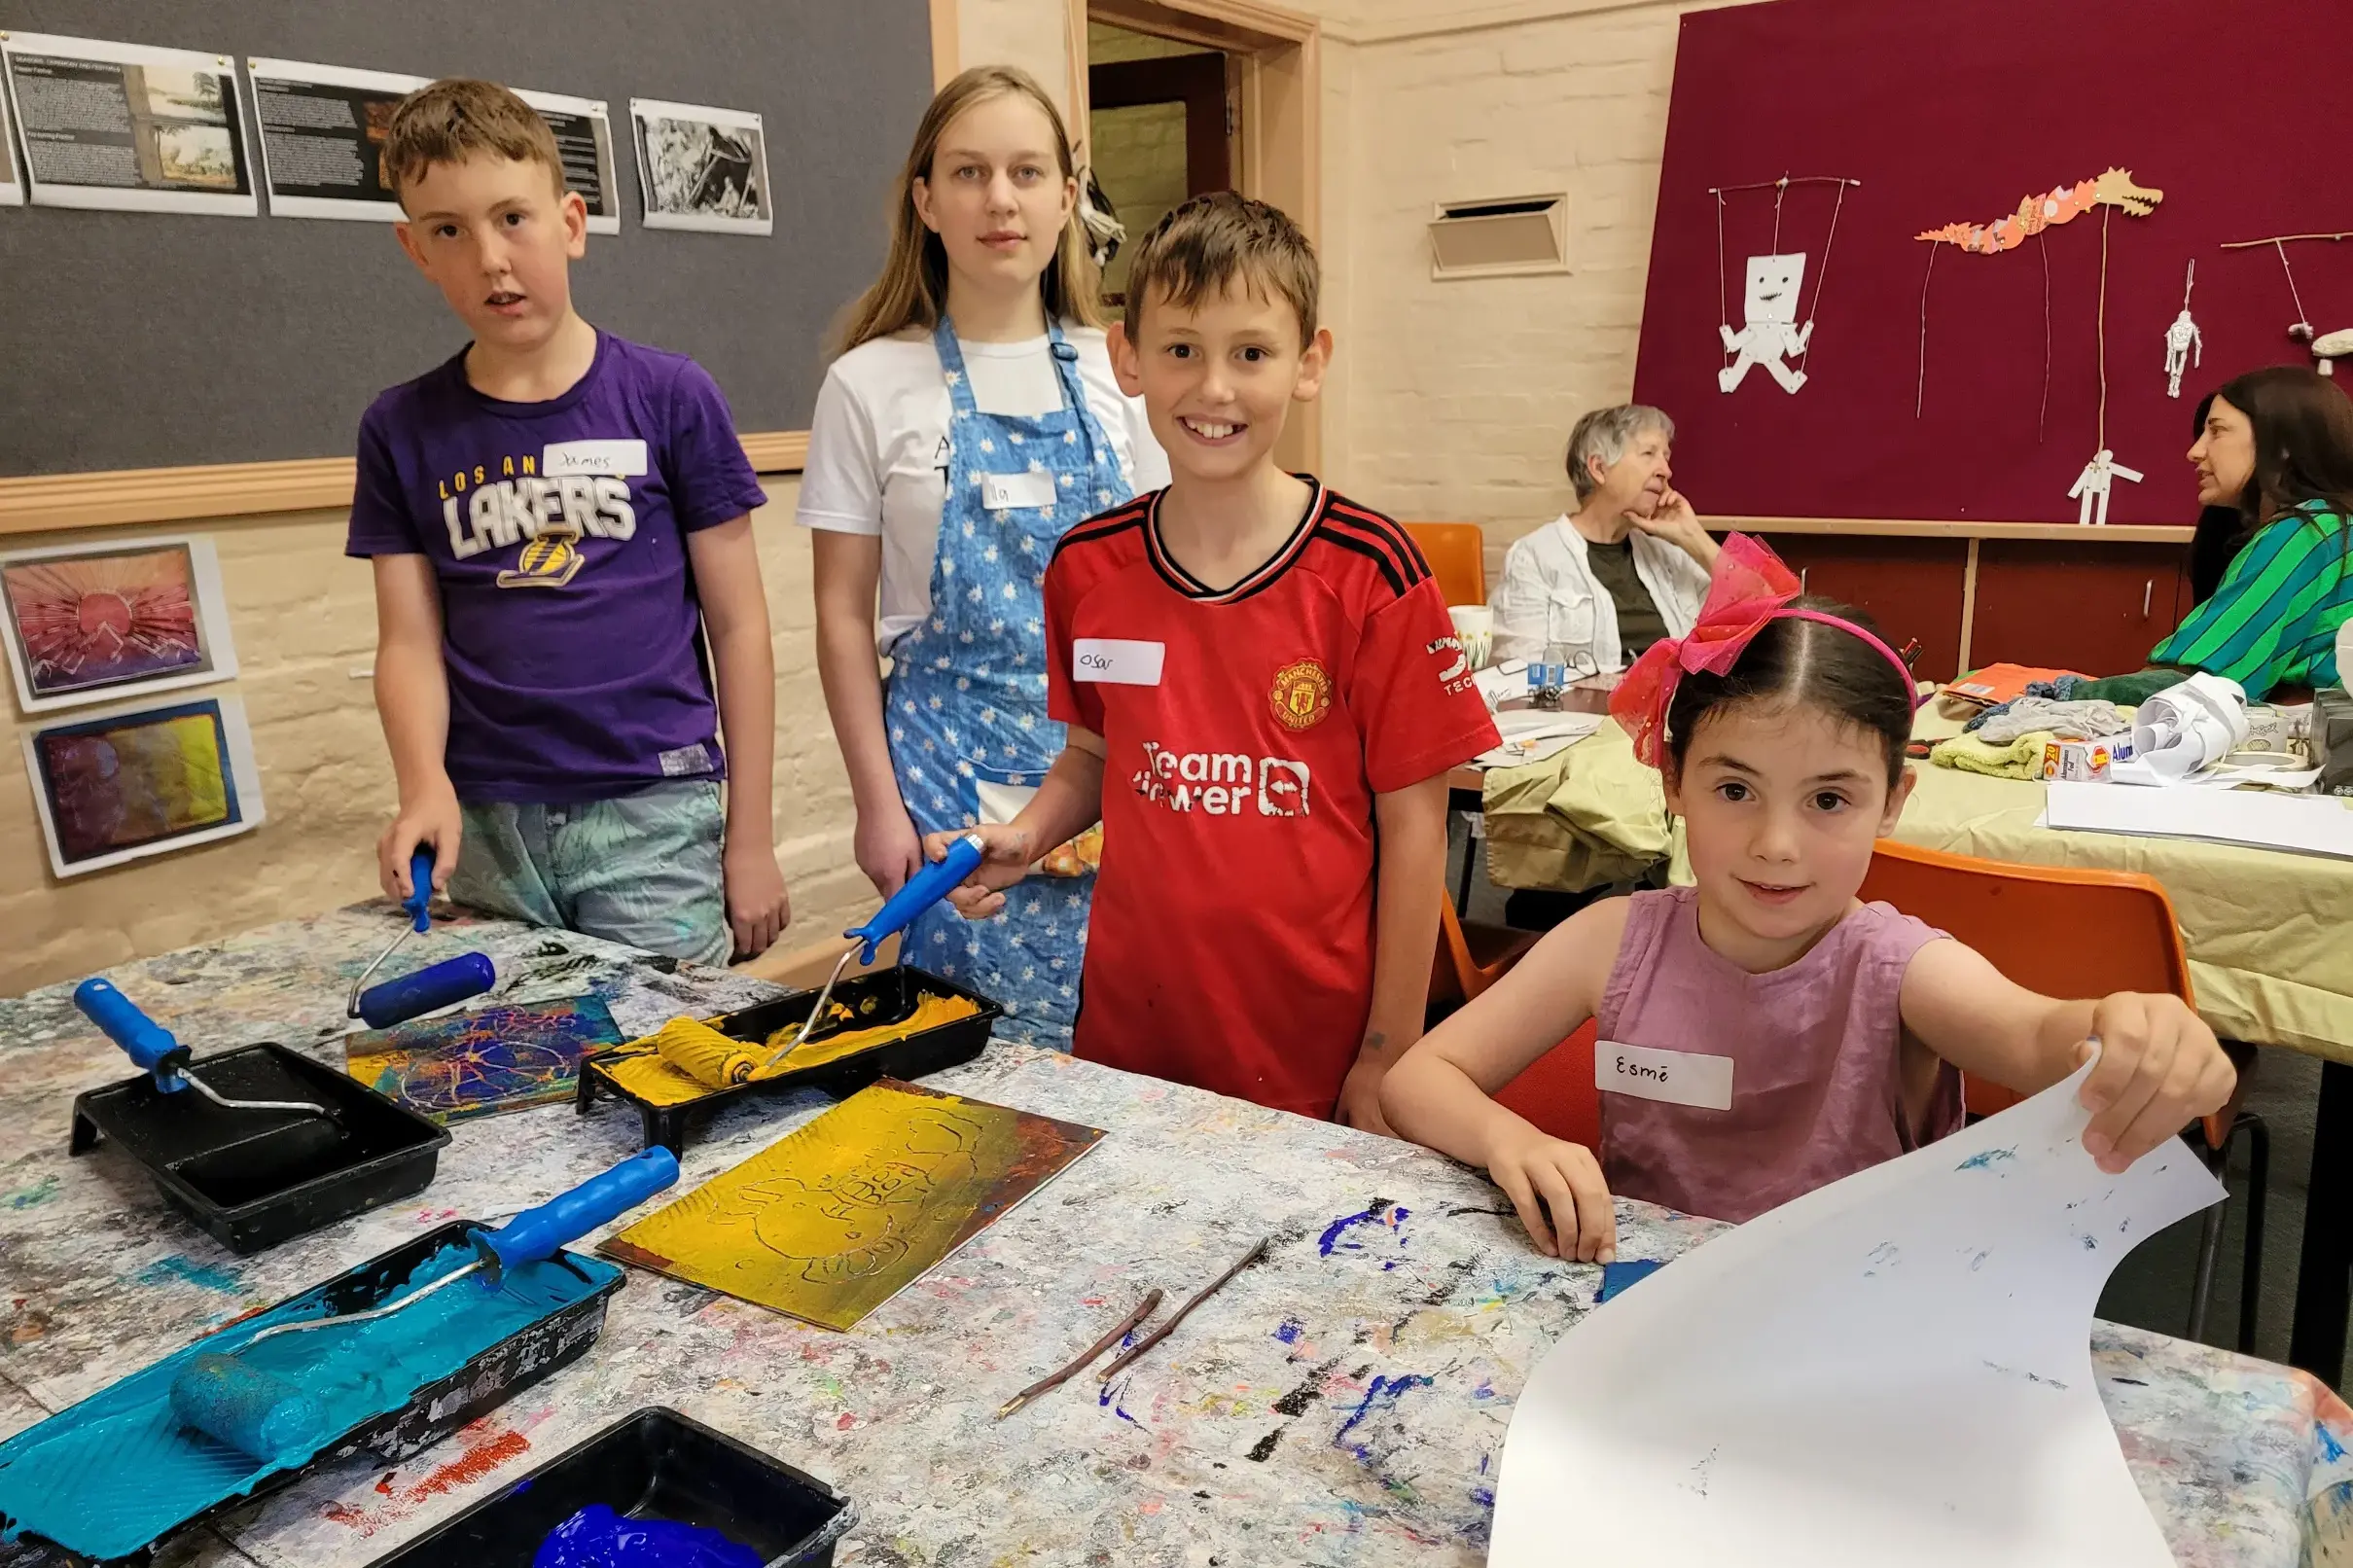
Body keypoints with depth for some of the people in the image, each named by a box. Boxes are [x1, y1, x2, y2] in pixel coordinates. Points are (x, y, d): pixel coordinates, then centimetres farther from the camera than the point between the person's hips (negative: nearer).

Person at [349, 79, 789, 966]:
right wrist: (426, 788, -15)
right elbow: (411, 642, 5)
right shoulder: (402, 430, 7)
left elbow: (739, 627, 0)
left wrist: (750, 837, -1)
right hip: (486, 827, 3)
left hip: (652, 817, -2)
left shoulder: (669, 397, -1)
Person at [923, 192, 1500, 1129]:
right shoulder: (1088, 568, -1)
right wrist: (1024, 837, -5)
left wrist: (1390, 1060, -6)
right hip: (1130, 1033, 3)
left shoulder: (1368, 575, -12)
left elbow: (1412, 822, -8)